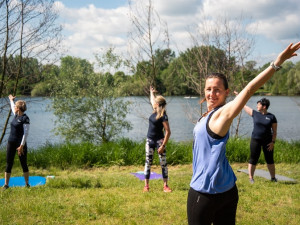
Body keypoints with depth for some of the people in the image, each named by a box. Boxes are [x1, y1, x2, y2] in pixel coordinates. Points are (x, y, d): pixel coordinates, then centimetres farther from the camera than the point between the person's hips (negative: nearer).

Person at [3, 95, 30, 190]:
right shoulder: (16, 115, 9)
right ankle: (6, 185, 11)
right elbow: (13, 108, 33)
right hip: (11, 143, 7)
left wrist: (22, 145, -21)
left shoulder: (25, 118, -13)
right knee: (8, 164, 6)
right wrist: (11, 100, 50)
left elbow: (26, 133, -17)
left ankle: (27, 184, 14)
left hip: (20, 144, -7)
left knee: (24, 164, 4)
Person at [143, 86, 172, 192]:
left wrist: (163, 146, -21)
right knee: (148, 162, 6)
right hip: (150, 140, 7)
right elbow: (152, 100, 29)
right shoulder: (155, 111, 5)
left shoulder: (163, 116, -17)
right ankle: (146, 185, 10)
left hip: (159, 140, -7)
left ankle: (165, 186, 6)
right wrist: (151, 92, 39)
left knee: (163, 163, 0)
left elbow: (168, 132, -18)